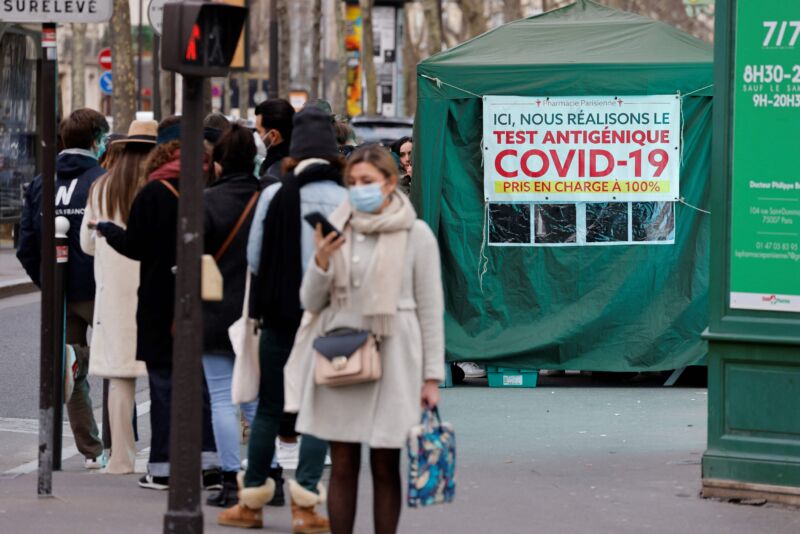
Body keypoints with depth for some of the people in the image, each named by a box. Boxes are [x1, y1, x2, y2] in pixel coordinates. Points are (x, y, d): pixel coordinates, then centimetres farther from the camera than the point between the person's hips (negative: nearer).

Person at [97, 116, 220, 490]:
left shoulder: (155, 193, -12)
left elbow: (134, 246, -6)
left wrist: (107, 230, 11)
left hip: (161, 300, -4)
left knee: (164, 381, 2)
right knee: (202, 380, 9)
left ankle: (162, 467, 4)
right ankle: (209, 462, 5)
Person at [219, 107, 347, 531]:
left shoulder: (273, 195, -4)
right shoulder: (344, 201, -9)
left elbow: (254, 258, 3)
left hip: (279, 314, 2)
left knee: (269, 407, 12)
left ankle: (251, 500, 17)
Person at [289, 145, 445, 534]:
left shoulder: (416, 235, -1)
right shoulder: (337, 230, 8)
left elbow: (431, 309, 0)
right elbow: (311, 303, 9)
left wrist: (432, 376, -3)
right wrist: (321, 262, -9)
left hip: (390, 359, -3)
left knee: (385, 467, 1)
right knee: (343, 466, 3)